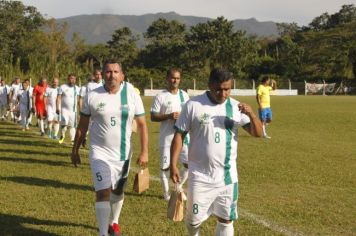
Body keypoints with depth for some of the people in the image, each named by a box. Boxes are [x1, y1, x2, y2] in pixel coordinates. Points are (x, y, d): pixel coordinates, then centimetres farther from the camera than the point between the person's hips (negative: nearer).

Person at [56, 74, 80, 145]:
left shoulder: (77, 88, 7)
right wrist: (57, 108, -13)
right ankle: (62, 136, 5)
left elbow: (78, 99, 11)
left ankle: (73, 139, 13)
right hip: (64, 109, -3)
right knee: (64, 122, -18)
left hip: (73, 110, 3)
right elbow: (58, 98, -4)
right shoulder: (63, 87, -2)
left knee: (72, 125, 4)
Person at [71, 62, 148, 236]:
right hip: (100, 153, -2)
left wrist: (144, 151, -8)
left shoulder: (132, 96, -6)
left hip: (123, 153, 2)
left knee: (118, 191, 18)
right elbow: (82, 125, 2)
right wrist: (75, 150, 5)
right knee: (103, 193, -12)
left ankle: (114, 222, 42)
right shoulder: (93, 96, -8)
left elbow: (142, 125, -2)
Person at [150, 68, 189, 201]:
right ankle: (166, 192, 21)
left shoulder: (184, 95, 9)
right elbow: (153, 117, -6)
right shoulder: (160, 96, -5)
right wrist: (169, 116, -19)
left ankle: (179, 187, 26)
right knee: (165, 166, 3)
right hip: (166, 137, -4)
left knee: (189, 163, 3)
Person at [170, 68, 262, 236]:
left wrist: (251, 114, -23)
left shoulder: (235, 107, -1)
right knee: (194, 219, 6)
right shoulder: (193, 105, -8)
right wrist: (173, 164, -8)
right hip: (200, 176, -2)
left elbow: (257, 133, -3)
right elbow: (179, 135, -3)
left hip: (227, 176, 2)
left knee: (226, 219, 10)